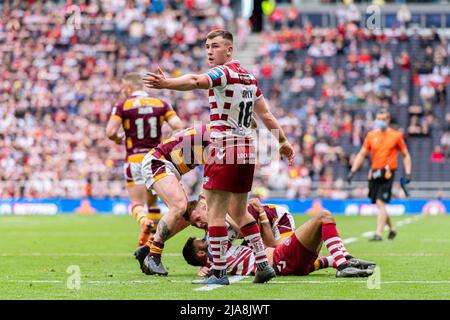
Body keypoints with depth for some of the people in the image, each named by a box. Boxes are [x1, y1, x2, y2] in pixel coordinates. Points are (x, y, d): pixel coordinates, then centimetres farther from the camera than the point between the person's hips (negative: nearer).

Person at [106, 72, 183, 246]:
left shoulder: (122, 106, -3)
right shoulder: (161, 104, 6)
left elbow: (110, 132, -13)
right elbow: (178, 125, -7)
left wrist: (118, 139, 9)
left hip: (135, 160, -3)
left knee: (137, 203, -3)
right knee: (153, 202, 18)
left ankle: (145, 223, -33)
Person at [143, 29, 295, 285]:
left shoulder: (224, 72, -10)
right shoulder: (249, 77, 15)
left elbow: (196, 81, -33)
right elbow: (266, 114, 24)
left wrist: (166, 83, -50)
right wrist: (283, 141, 35)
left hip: (224, 151, -9)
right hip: (247, 152, 9)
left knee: (215, 213, -5)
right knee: (239, 211, 18)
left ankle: (219, 272, -6)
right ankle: (264, 264, 16)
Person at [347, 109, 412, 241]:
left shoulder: (396, 136, 1)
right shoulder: (371, 135, 9)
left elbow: (405, 155, 8)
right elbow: (362, 154, 13)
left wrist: (407, 173, -2)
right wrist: (353, 171, 3)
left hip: (387, 174, -4)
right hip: (374, 174, 4)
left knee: (380, 203, -15)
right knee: (379, 205, 9)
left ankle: (378, 234, -14)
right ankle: (392, 229, 30)